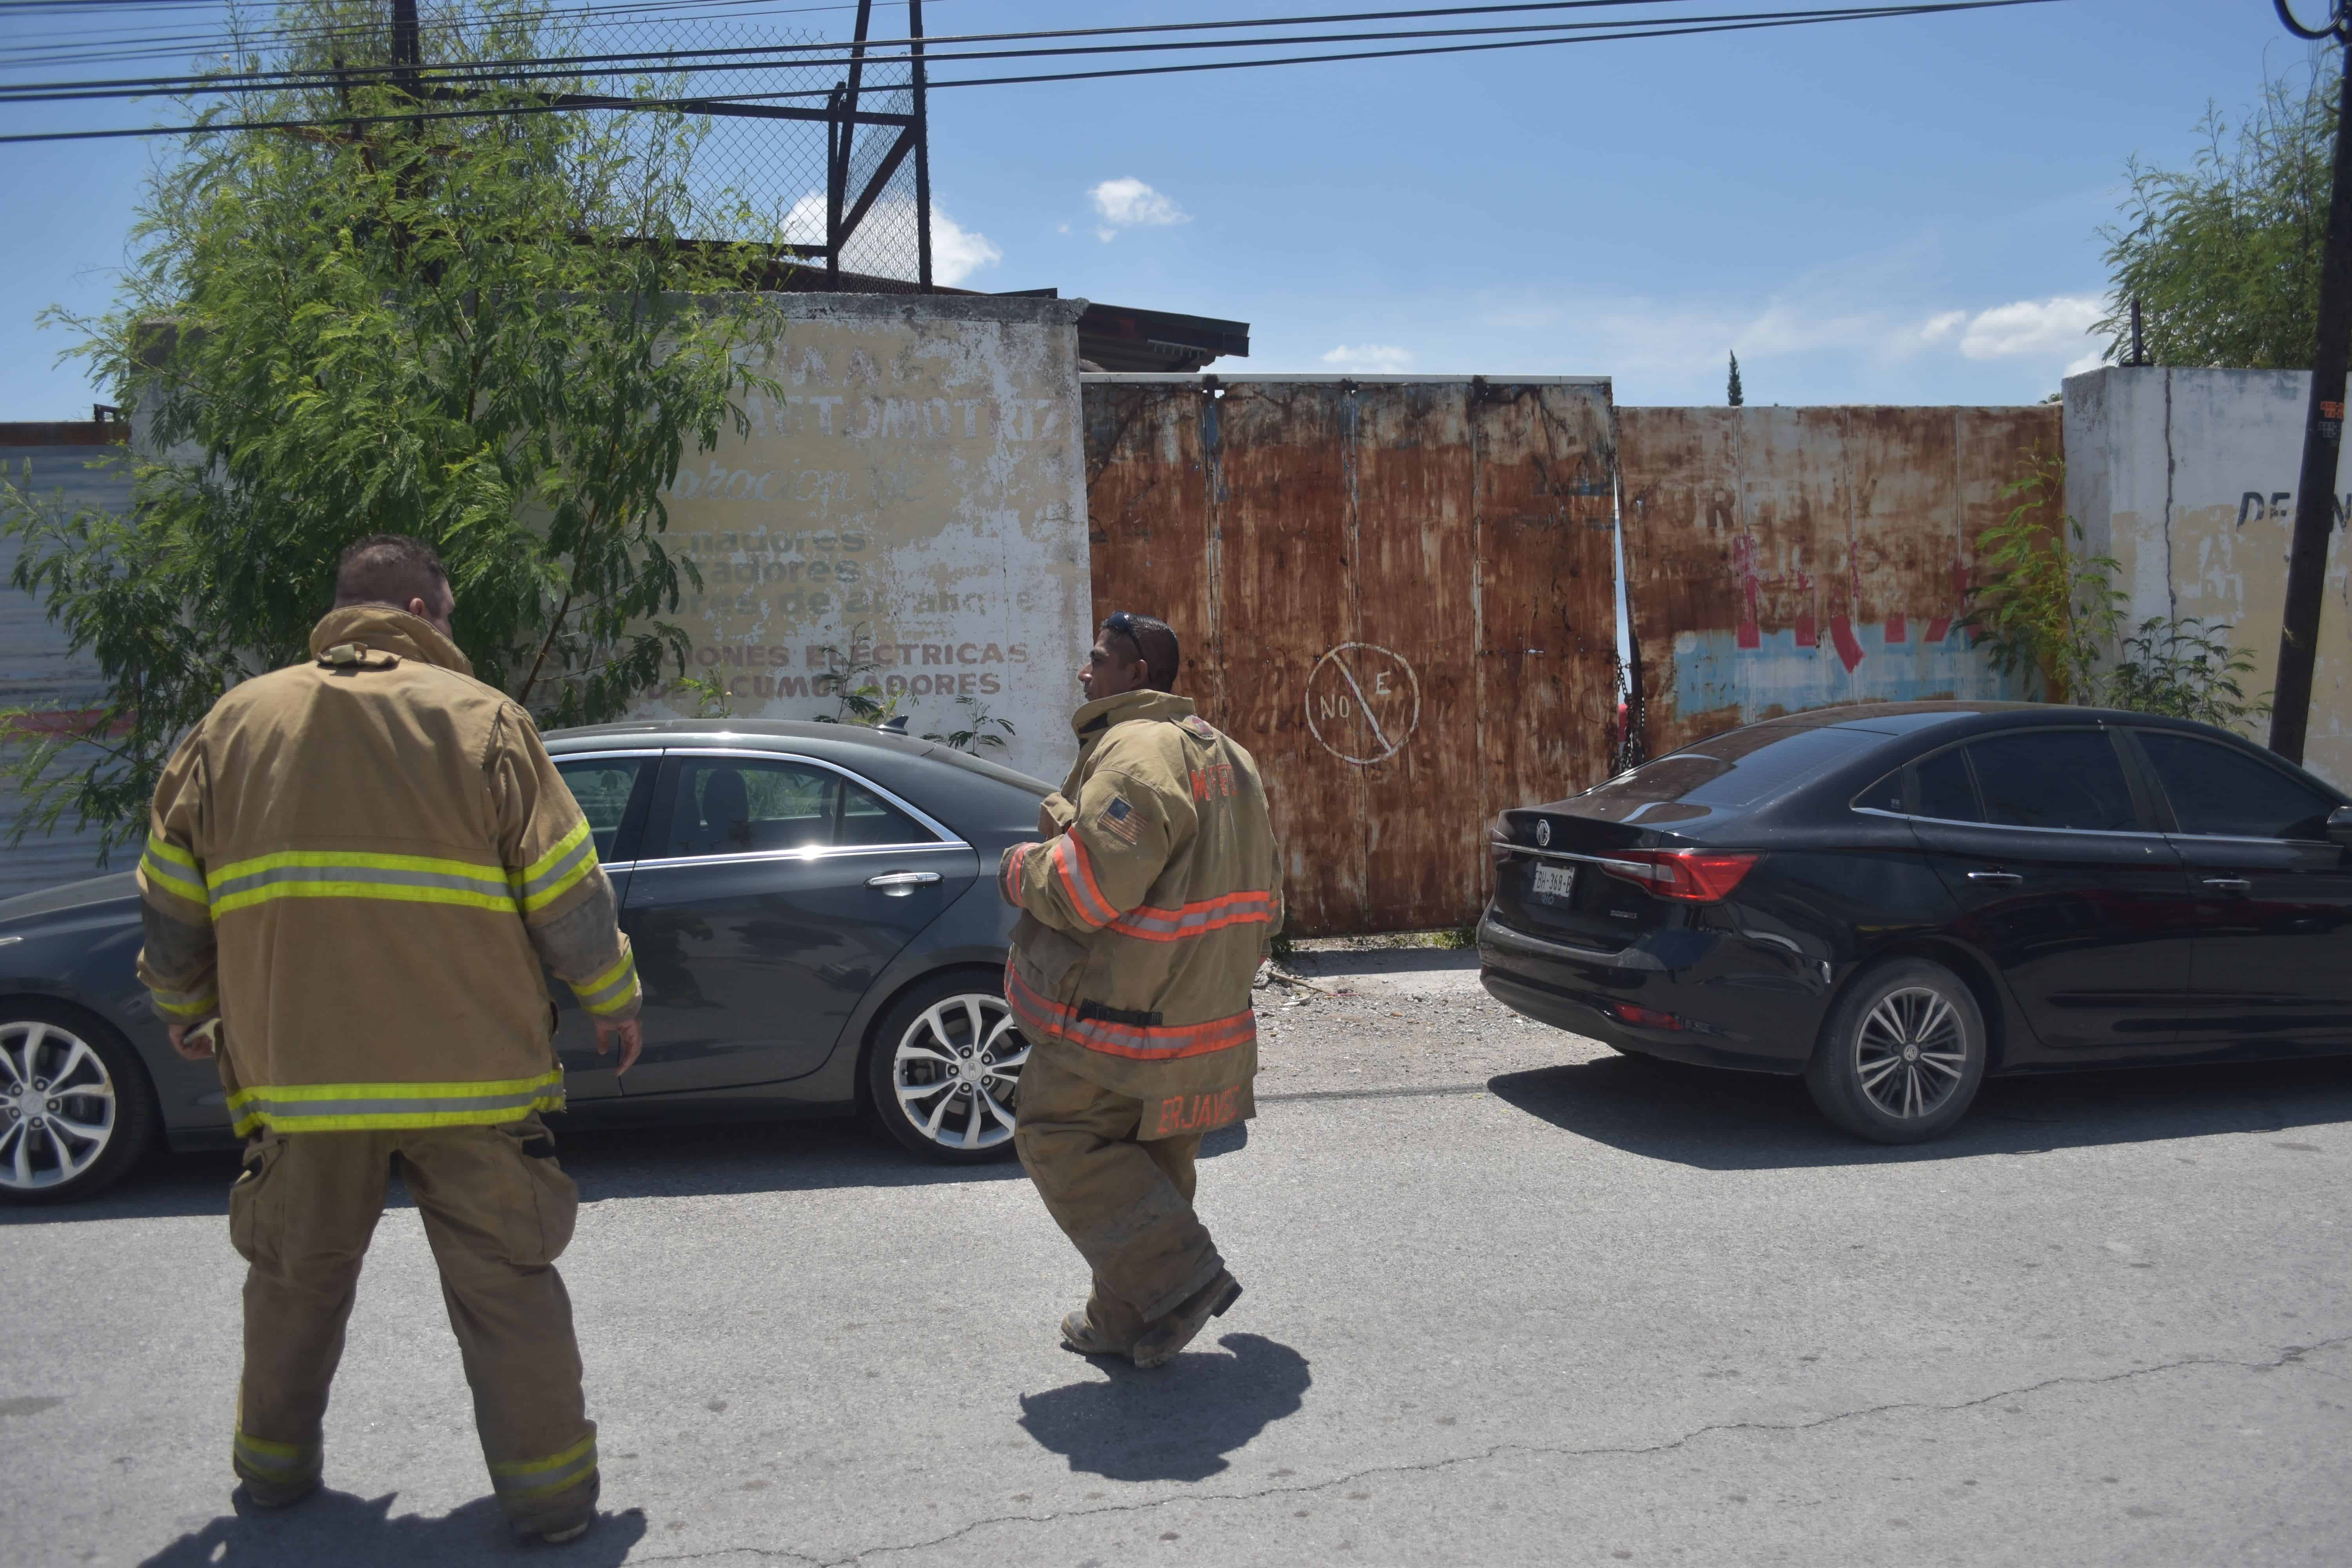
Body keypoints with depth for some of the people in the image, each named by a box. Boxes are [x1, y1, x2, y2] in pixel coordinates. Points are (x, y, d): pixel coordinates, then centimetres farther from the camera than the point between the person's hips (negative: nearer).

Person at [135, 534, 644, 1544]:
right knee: (504, 1282, 7)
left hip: (300, 1074, 3)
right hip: (467, 1075, -3)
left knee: (298, 1276, 22)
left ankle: (275, 1461, 37)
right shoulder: (480, 718, -2)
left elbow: (171, 910, 12)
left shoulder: (236, 723, 8)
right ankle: (551, 1493, 10)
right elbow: (571, 902, -4)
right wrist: (614, 1001, 12)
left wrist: (186, 1012, 29)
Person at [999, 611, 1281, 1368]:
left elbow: (1089, 885, -26)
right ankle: (1127, 1321, 24)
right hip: (1205, 1014, 10)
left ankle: (1180, 1276, -5)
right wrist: (1228, 972, 28)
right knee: (1150, 1162, 16)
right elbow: (1262, 893, 20)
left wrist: (1020, 870, -7)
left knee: (1059, 1134, 1)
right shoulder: (1227, 758, 16)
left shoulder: (1136, 752, -18)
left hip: (1123, 1020, -10)